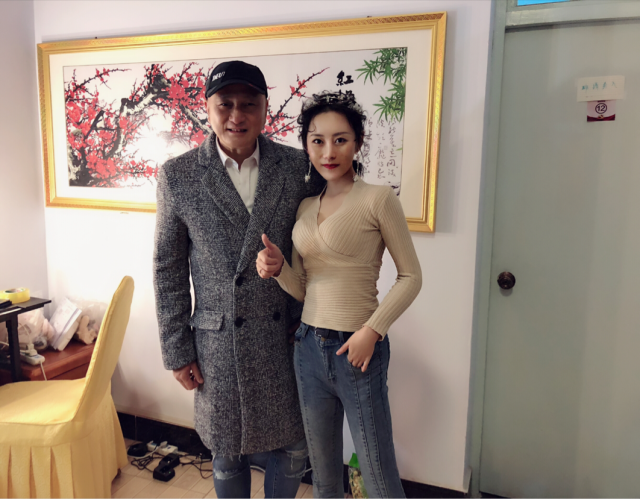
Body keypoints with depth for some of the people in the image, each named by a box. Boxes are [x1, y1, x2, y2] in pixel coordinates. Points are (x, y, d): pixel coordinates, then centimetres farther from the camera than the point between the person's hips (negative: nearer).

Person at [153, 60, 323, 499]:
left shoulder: (299, 167, -3)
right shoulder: (178, 175, -4)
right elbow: (169, 269, 0)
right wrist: (177, 351, 0)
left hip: (286, 334, 1)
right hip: (218, 342, 0)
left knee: (293, 450, 15)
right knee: (227, 454, 18)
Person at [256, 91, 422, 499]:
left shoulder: (377, 199, -9)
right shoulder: (305, 206, 8)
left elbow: (410, 276, -7)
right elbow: (303, 288, 9)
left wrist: (372, 331, -16)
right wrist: (278, 267, -11)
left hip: (357, 349, -5)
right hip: (309, 346, 6)